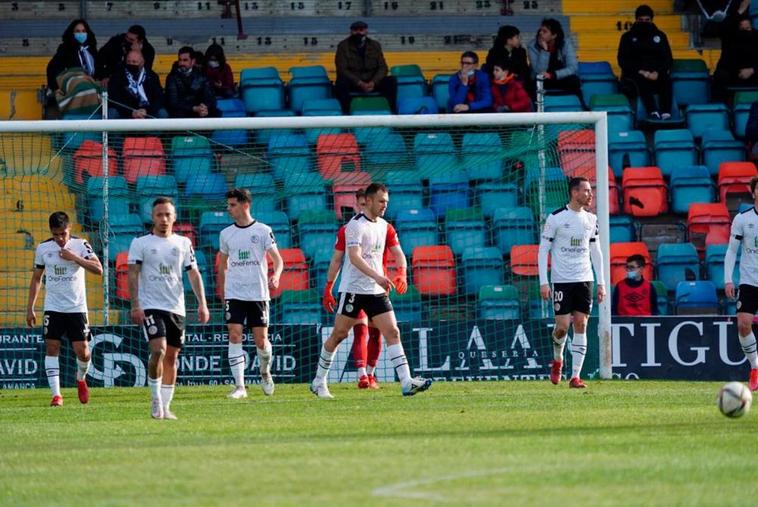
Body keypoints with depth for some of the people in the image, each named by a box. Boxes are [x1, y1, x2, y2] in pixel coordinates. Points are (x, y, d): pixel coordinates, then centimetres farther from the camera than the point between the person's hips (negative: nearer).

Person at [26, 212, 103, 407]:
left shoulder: (80, 245, -4)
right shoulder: (43, 248, 2)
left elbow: (98, 269, -13)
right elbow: (36, 278, 11)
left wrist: (75, 257, -22)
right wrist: (30, 308, 8)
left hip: (77, 307, -1)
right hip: (53, 307, 1)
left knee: (82, 352, -4)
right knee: (51, 347, -7)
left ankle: (81, 379, 29)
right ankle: (56, 394, -4)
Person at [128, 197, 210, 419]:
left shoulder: (183, 243, 11)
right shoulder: (140, 243, 2)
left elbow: (193, 274, 11)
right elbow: (133, 274, -2)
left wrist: (202, 303, 1)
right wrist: (135, 305, -13)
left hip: (177, 308, 4)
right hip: (151, 306, -4)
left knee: (172, 356, 5)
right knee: (159, 349, -21)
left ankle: (165, 407, 12)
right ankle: (156, 400, -6)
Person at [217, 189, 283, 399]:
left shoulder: (263, 231, -1)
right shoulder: (226, 234, 9)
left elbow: (277, 259, -3)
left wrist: (275, 276, -23)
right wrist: (222, 294, 15)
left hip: (258, 293, -2)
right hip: (234, 294, 2)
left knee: (261, 341, 0)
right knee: (234, 336, -11)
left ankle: (265, 373, 30)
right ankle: (239, 386, -10)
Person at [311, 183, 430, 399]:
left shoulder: (383, 226, 11)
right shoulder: (355, 225, -12)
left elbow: (397, 253, 22)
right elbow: (354, 257, -24)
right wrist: (377, 276, -34)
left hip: (376, 290, 6)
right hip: (353, 289, -6)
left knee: (392, 332, -6)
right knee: (338, 334, 0)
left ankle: (407, 383, -12)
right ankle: (319, 382, 13)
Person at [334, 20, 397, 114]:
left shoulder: (375, 46, 9)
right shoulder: (343, 46, -1)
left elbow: (382, 68, 3)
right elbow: (342, 70, -11)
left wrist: (373, 82, -18)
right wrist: (359, 83, -23)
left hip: (372, 83, 3)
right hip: (352, 84, -3)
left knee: (391, 81, -21)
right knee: (341, 83, -36)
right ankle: (346, 114, -37)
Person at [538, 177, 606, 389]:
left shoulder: (591, 219, 8)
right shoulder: (556, 218, -6)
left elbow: (595, 251, 15)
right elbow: (543, 250, -4)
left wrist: (601, 282, 9)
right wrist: (543, 282, -10)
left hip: (584, 280, 4)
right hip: (561, 281, -4)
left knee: (581, 325, -3)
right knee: (562, 326, -6)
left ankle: (575, 376, -2)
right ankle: (557, 360, 25)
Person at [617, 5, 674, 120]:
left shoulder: (660, 36, 17)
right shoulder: (628, 37, 12)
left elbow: (668, 59, 10)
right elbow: (622, 61, 2)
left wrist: (658, 73, -11)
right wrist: (640, 72, -15)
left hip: (657, 75, 2)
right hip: (634, 76, -2)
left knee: (666, 79, -32)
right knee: (641, 81, -37)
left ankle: (666, 114, -46)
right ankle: (653, 113, -55)